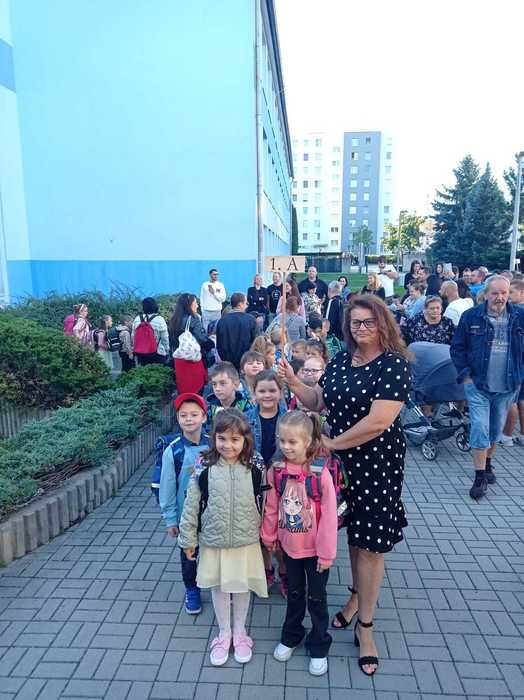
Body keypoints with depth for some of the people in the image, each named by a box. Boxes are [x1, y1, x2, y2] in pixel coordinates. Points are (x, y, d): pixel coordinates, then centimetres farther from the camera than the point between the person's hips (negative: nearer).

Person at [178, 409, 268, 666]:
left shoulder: (254, 470, -12)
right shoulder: (204, 470, -14)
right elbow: (191, 506, -6)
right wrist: (188, 539, -1)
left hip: (246, 541, 0)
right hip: (213, 541, 0)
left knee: (242, 587, 16)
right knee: (218, 587, 16)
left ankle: (240, 632, 40)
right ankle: (224, 633, 39)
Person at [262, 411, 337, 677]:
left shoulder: (321, 474, -24)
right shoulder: (276, 471, -12)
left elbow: (329, 516, -17)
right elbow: (271, 508, 0)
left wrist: (327, 553, -12)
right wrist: (269, 536, 8)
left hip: (315, 550, -3)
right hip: (289, 546, 3)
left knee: (316, 598, 15)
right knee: (294, 593, 24)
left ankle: (319, 647, 37)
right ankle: (290, 637, 46)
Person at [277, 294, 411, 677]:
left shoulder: (393, 364, -16)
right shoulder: (340, 361, 4)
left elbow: (379, 421, -24)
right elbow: (317, 402, 9)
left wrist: (331, 443, -16)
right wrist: (293, 381, -9)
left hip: (377, 464, -5)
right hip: (342, 461, 5)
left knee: (370, 542, 6)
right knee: (353, 533, 20)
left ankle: (365, 626, 24)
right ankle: (358, 595, 45)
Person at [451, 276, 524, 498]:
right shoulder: (471, 316, -6)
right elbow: (457, 348, -1)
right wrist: (465, 375, -7)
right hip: (477, 385, -2)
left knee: (496, 429, 17)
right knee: (480, 429, -4)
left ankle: (487, 463, 38)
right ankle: (480, 477, 7)